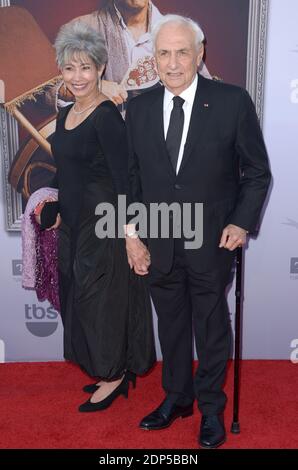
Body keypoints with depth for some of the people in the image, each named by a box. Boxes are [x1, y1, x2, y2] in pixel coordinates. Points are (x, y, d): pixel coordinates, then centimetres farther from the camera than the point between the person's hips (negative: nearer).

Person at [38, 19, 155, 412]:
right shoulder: (65, 114, 10)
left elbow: (123, 177, -19)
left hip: (104, 222, -9)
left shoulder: (107, 116, -15)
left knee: (102, 296, 2)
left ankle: (116, 375, 23)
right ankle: (108, 371, 32)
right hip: (75, 222, 9)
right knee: (79, 295, 15)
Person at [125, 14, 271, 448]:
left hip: (212, 244, -2)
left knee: (212, 329, 12)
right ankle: (177, 398, 39)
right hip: (159, 244, 3)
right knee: (171, 325, 17)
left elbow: (257, 172, -1)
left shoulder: (233, 102, -8)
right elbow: (132, 176, 7)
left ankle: (211, 408, 34)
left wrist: (242, 222, -10)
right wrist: (133, 234, 2)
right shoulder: (139, 108, 2)